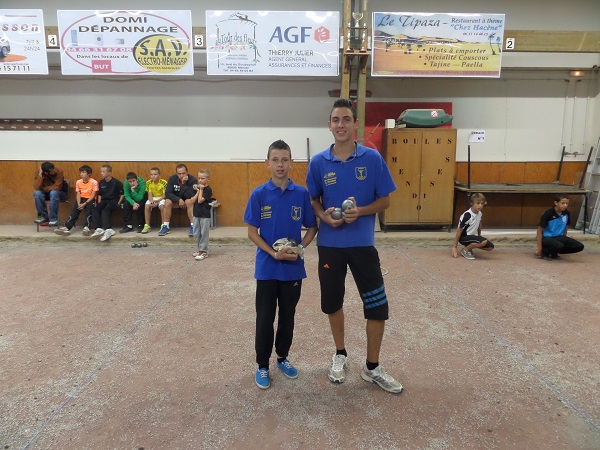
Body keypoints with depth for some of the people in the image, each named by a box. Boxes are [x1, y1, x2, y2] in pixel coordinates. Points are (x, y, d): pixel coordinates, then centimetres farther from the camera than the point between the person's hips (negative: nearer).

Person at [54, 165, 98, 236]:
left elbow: (93, 195, -11)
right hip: (81, 199, 4)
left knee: (89, 210, -31)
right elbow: (78, 194, 3)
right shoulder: (78, 182, 6)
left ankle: (86, 227, -43)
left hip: (90, 200, -4)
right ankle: (67, 227, -29)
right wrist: (79, 204, -15)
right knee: (74, 210, -18)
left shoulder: (94, 182, -8)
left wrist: (85, 204, -20)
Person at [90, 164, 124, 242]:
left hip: (114, 200, -5)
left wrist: (118, 203, -9)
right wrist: (99, 203, 8)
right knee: (96, 209, -23)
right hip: (104, 200, 6)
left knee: (105, 210, -32)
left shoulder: (116, 182, -6)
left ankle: (108, 230, -39)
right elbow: (100, 194, 22)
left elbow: (122, 194, -2)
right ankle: (99, 229, -29)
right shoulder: (101, 182, 11)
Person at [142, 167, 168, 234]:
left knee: (162, 206, -34)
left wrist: (157, 201, -30)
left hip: (161, 198, -3)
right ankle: (147, 226, -17)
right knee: (147, 205, -26)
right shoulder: (149, 183, -7)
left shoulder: (164, 182, -17)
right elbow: (150, 195, -8)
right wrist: (152, 201, -29)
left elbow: (164, 195, -16)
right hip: (153, 198, 3)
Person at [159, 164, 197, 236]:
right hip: (176, 200, 3)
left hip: (189, 201, -3)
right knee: (167, 201, -26)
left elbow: (190, 196, -30)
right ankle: (166, 226, -17)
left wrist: (184, 183, -38)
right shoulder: (172, 179, -11)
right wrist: (179, 200, -29)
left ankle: (193, 226, -31)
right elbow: (167, 193, -16)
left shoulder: (193, 180, -20)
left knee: (189, 201, -35)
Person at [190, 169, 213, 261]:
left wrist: (201, 190, -12)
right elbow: (192, 201, 0)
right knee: (196, 234, 13)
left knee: (204, 234, -1)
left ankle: (203, 252, 6)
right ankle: (201, 249, 27)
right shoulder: (197, 187, 9)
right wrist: (198, 191, -8)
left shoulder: (208, 190, -11)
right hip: (196, 214, 7)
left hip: (205, 215, -7)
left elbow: (200, 200, -20)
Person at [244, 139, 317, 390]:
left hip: (293, 268, 2)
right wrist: (273, 253, -17)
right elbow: (252, 232, -5)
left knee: (288, 316, 15)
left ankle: (282, 357, 36)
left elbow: (312, 227, 5)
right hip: (267, 268, -1)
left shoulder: (302, 194, -3)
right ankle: (262, 366, 25)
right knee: (265, 318, 7)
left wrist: (300, 247, -12)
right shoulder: (259, 194, -6)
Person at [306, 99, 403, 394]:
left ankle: (372, 368, 22)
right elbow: (313, 200, 8)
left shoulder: (372, 158, -5)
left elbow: (384, 200, -1)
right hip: (329, 245, 1)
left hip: (363, 244, -1)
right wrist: (324, 216, -13)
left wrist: (360, 211, -19)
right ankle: (340, 355, 37)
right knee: (332, 303, 13)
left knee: (377, 307, 2)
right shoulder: (318, 162, -1)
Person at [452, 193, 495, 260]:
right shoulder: (467, 216, -25)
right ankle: (465, 250, -9)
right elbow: (459, 231, -20)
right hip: (464, 237, -8)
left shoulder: (480, 214, -2)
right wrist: (454, 247, -16)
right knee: (484, 241, -30)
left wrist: (479, 236, 28)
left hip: (473, 236, 8)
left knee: (490, 247, -4)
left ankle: (470, 245, 13)